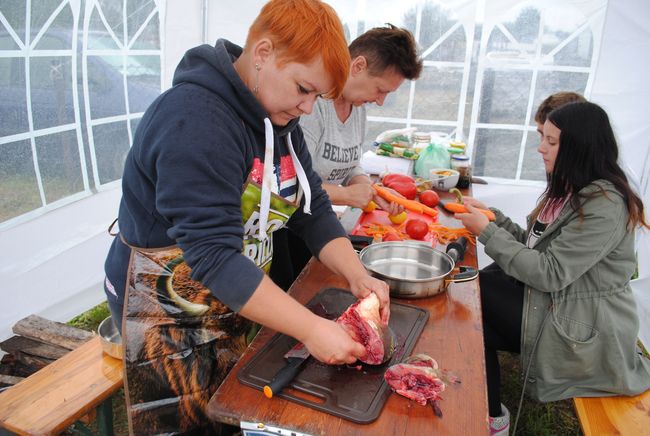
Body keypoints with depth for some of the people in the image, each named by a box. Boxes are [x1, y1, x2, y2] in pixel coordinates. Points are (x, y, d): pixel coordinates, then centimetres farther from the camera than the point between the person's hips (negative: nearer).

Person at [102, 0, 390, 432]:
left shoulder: (279, 119, 1)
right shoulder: (195, 119, -27)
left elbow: (313, 210, 0)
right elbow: (213, 255, -32)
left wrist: (357, 275, -14)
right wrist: (311, 329, -32)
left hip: (235, 304, 8)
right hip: (168, 315, -7)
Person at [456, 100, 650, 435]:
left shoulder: (604, 205, -22)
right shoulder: (571, 190, 7)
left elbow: (549, 274, -25)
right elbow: (535, 245, 8)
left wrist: (487, 232, -21)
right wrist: (491, 216, -1)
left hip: (583, 332, -8)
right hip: (555, 301, 8)